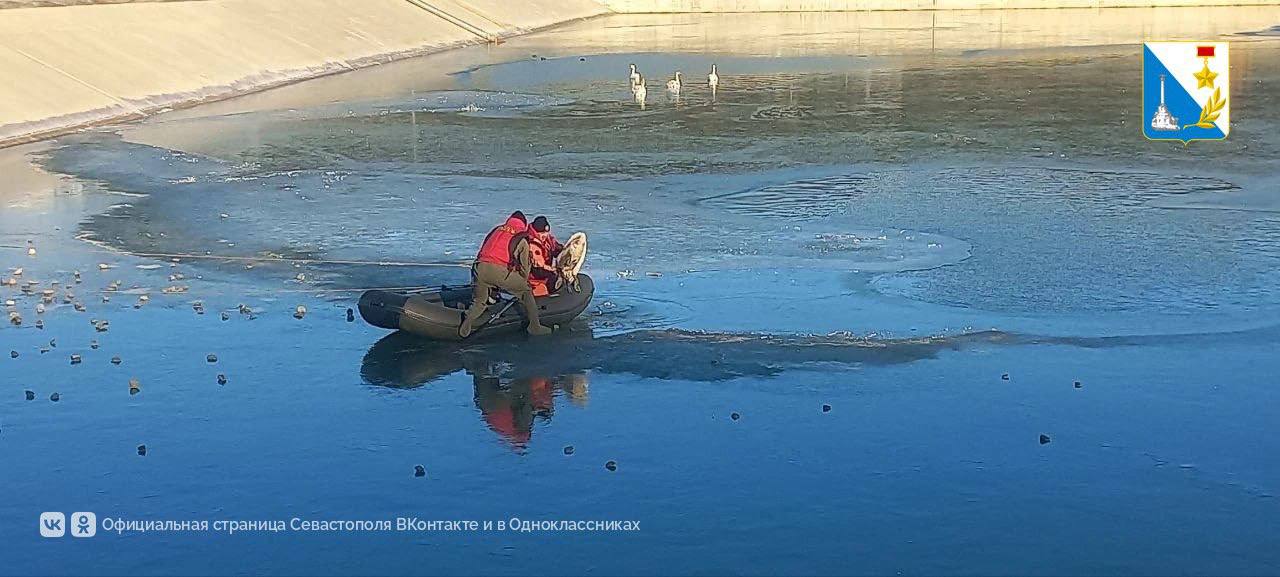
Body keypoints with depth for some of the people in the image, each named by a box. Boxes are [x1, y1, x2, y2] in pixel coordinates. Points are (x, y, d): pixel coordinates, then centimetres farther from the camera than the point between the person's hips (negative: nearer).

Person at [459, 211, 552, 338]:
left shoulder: (496, 230, 28)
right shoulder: (522, 240, 17)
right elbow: (525, 267, 19)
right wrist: (522, 283, 36)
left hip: (479, 268, 4)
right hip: (500, 270, -4)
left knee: (479, 301, 20)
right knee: (526, 291, 16)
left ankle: (467, 321, -8)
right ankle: (534, 326, 12)